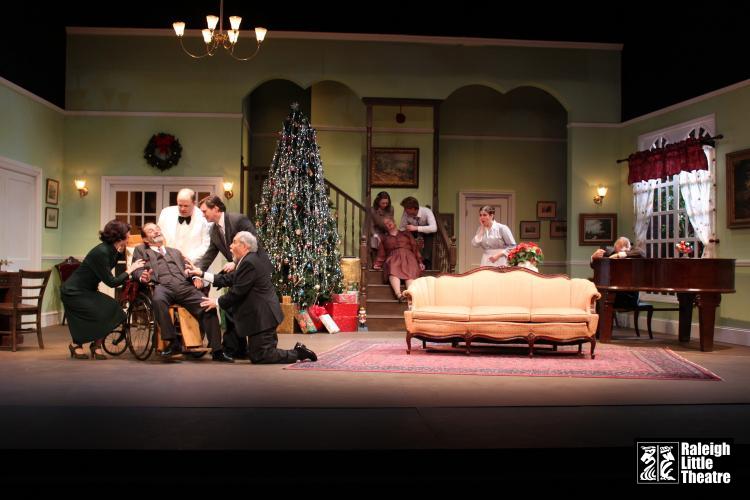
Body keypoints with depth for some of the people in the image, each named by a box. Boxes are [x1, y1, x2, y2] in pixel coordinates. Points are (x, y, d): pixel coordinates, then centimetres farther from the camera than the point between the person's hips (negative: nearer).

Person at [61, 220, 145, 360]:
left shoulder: (111, 250, -1)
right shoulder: (101, 252, -27)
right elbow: (111, 282, -24)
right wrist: (130, 269, -16)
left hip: (87, 291, 8)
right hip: (73, 292, -8)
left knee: (113, 310, -8)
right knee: (101, 313, -21)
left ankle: (96, 345, 7)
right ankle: (76, 344, 1)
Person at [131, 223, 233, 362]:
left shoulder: (175, 252, 36)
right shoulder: (141, 250, 27)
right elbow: (137, 270, 12)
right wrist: (143, 277, -12)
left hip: (184, 286, 3)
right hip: (162, 286, -3)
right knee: (157, 300, -40)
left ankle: (216, 350, -21)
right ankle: (173, 343, -33)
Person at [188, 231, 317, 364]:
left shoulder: (249, 263, -20)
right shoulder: (251, 259, 12)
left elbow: (237, 292, -18)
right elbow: (229, 280, 10)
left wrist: (217, 302, -3)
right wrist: (202, 274, 11)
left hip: (262, 316, -10)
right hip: (264, 313, 10)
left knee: (258, 357, -4)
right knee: (255, 354, 17)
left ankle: (297, 353, 0)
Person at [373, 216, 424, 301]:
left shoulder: (406, 234, 28)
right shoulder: (384, 238, 31)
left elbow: (415, 247, 18)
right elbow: (381, 253, 20)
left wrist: (420, 262, 5)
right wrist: (377, 264, 1)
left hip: (407, 256, 0)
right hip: (393, 257, 0)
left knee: (410, 272, -35)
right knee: (393, 269, -38)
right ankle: (398, 294, -59)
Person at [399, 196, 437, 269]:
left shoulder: (426, 212, -32)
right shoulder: (406, 214, -24)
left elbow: (434, 228, -44)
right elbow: (402, 228, -13)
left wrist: (416, 228, -51)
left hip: (427, 232, -3)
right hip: (413, 232, 3)